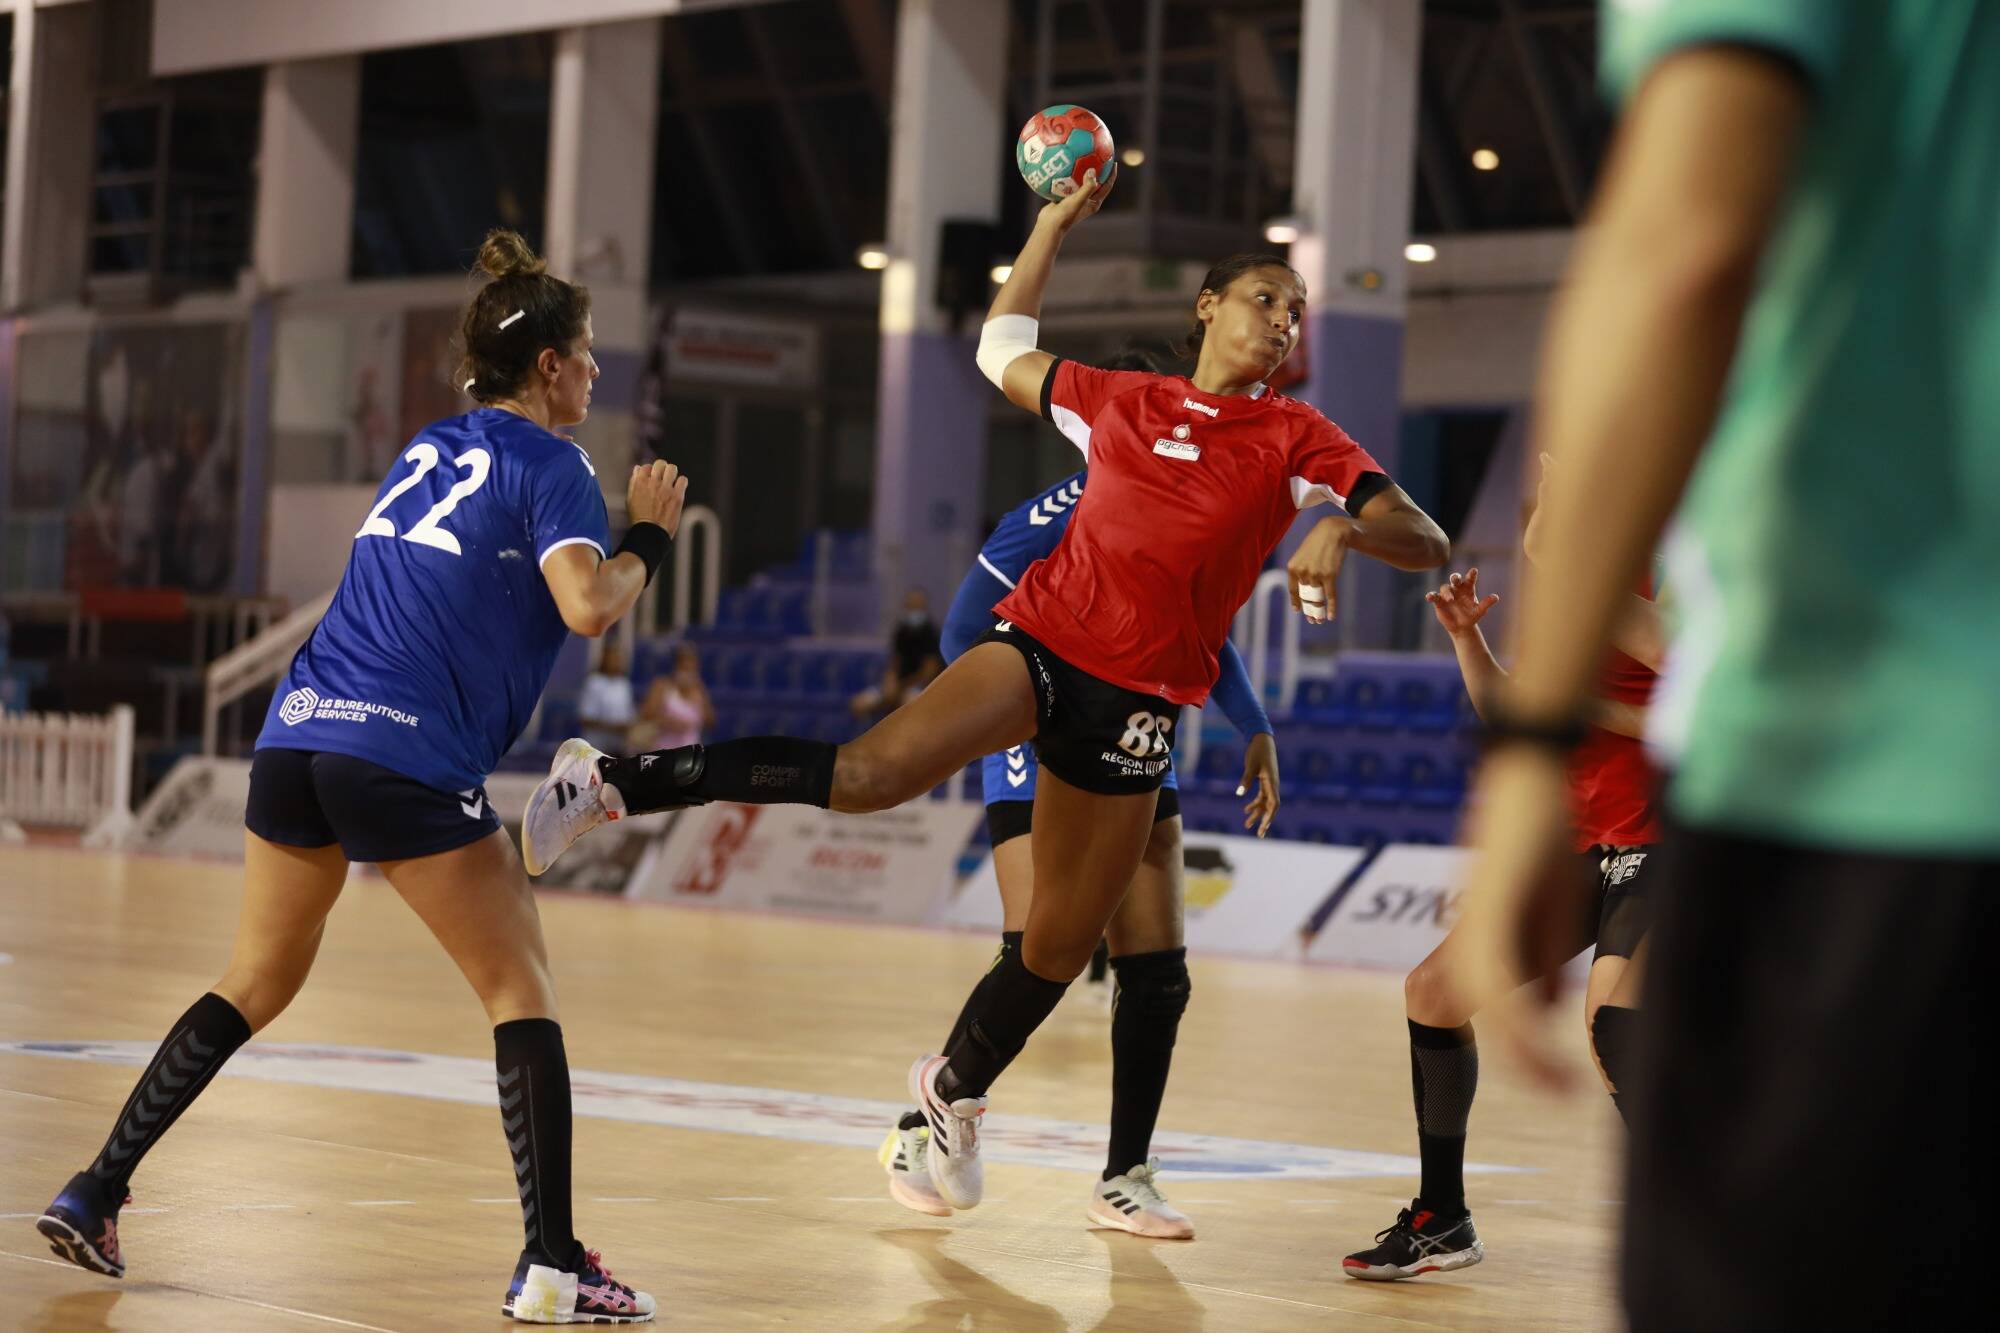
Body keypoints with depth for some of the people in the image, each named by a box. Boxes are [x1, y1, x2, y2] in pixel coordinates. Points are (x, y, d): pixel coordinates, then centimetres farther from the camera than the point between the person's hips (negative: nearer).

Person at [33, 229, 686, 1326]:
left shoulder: (429, 448, 21)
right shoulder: (549, 464, 0)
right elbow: (587, 607, -15)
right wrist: (647, 542, 3)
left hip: (296, 732, 7)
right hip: (409, 757, -7)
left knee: (257, 981, 19)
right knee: (521, 987, 2)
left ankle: (95, 1192, 16)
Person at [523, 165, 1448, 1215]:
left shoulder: (1297, 440, 8)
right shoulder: (1120, 400, 12)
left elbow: (1425, 544, -1)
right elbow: (1002, 350, 29)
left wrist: (1342, 527, -21)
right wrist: (1057, 221, 25)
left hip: (1138, 700, 1)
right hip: (1041, 641, -1)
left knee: (1059, 947, 5)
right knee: (871, 773, -27)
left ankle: (956, 1090, 33)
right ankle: (616, 780, -22)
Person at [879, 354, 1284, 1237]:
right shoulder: (1053, 520, -15)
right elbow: (963, 637, -13)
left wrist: (1256, 730, 12)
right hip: (1039, 774, -6)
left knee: (1157, 978, 0)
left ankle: (1124, 1180, 11)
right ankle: (917, 1132, 4)